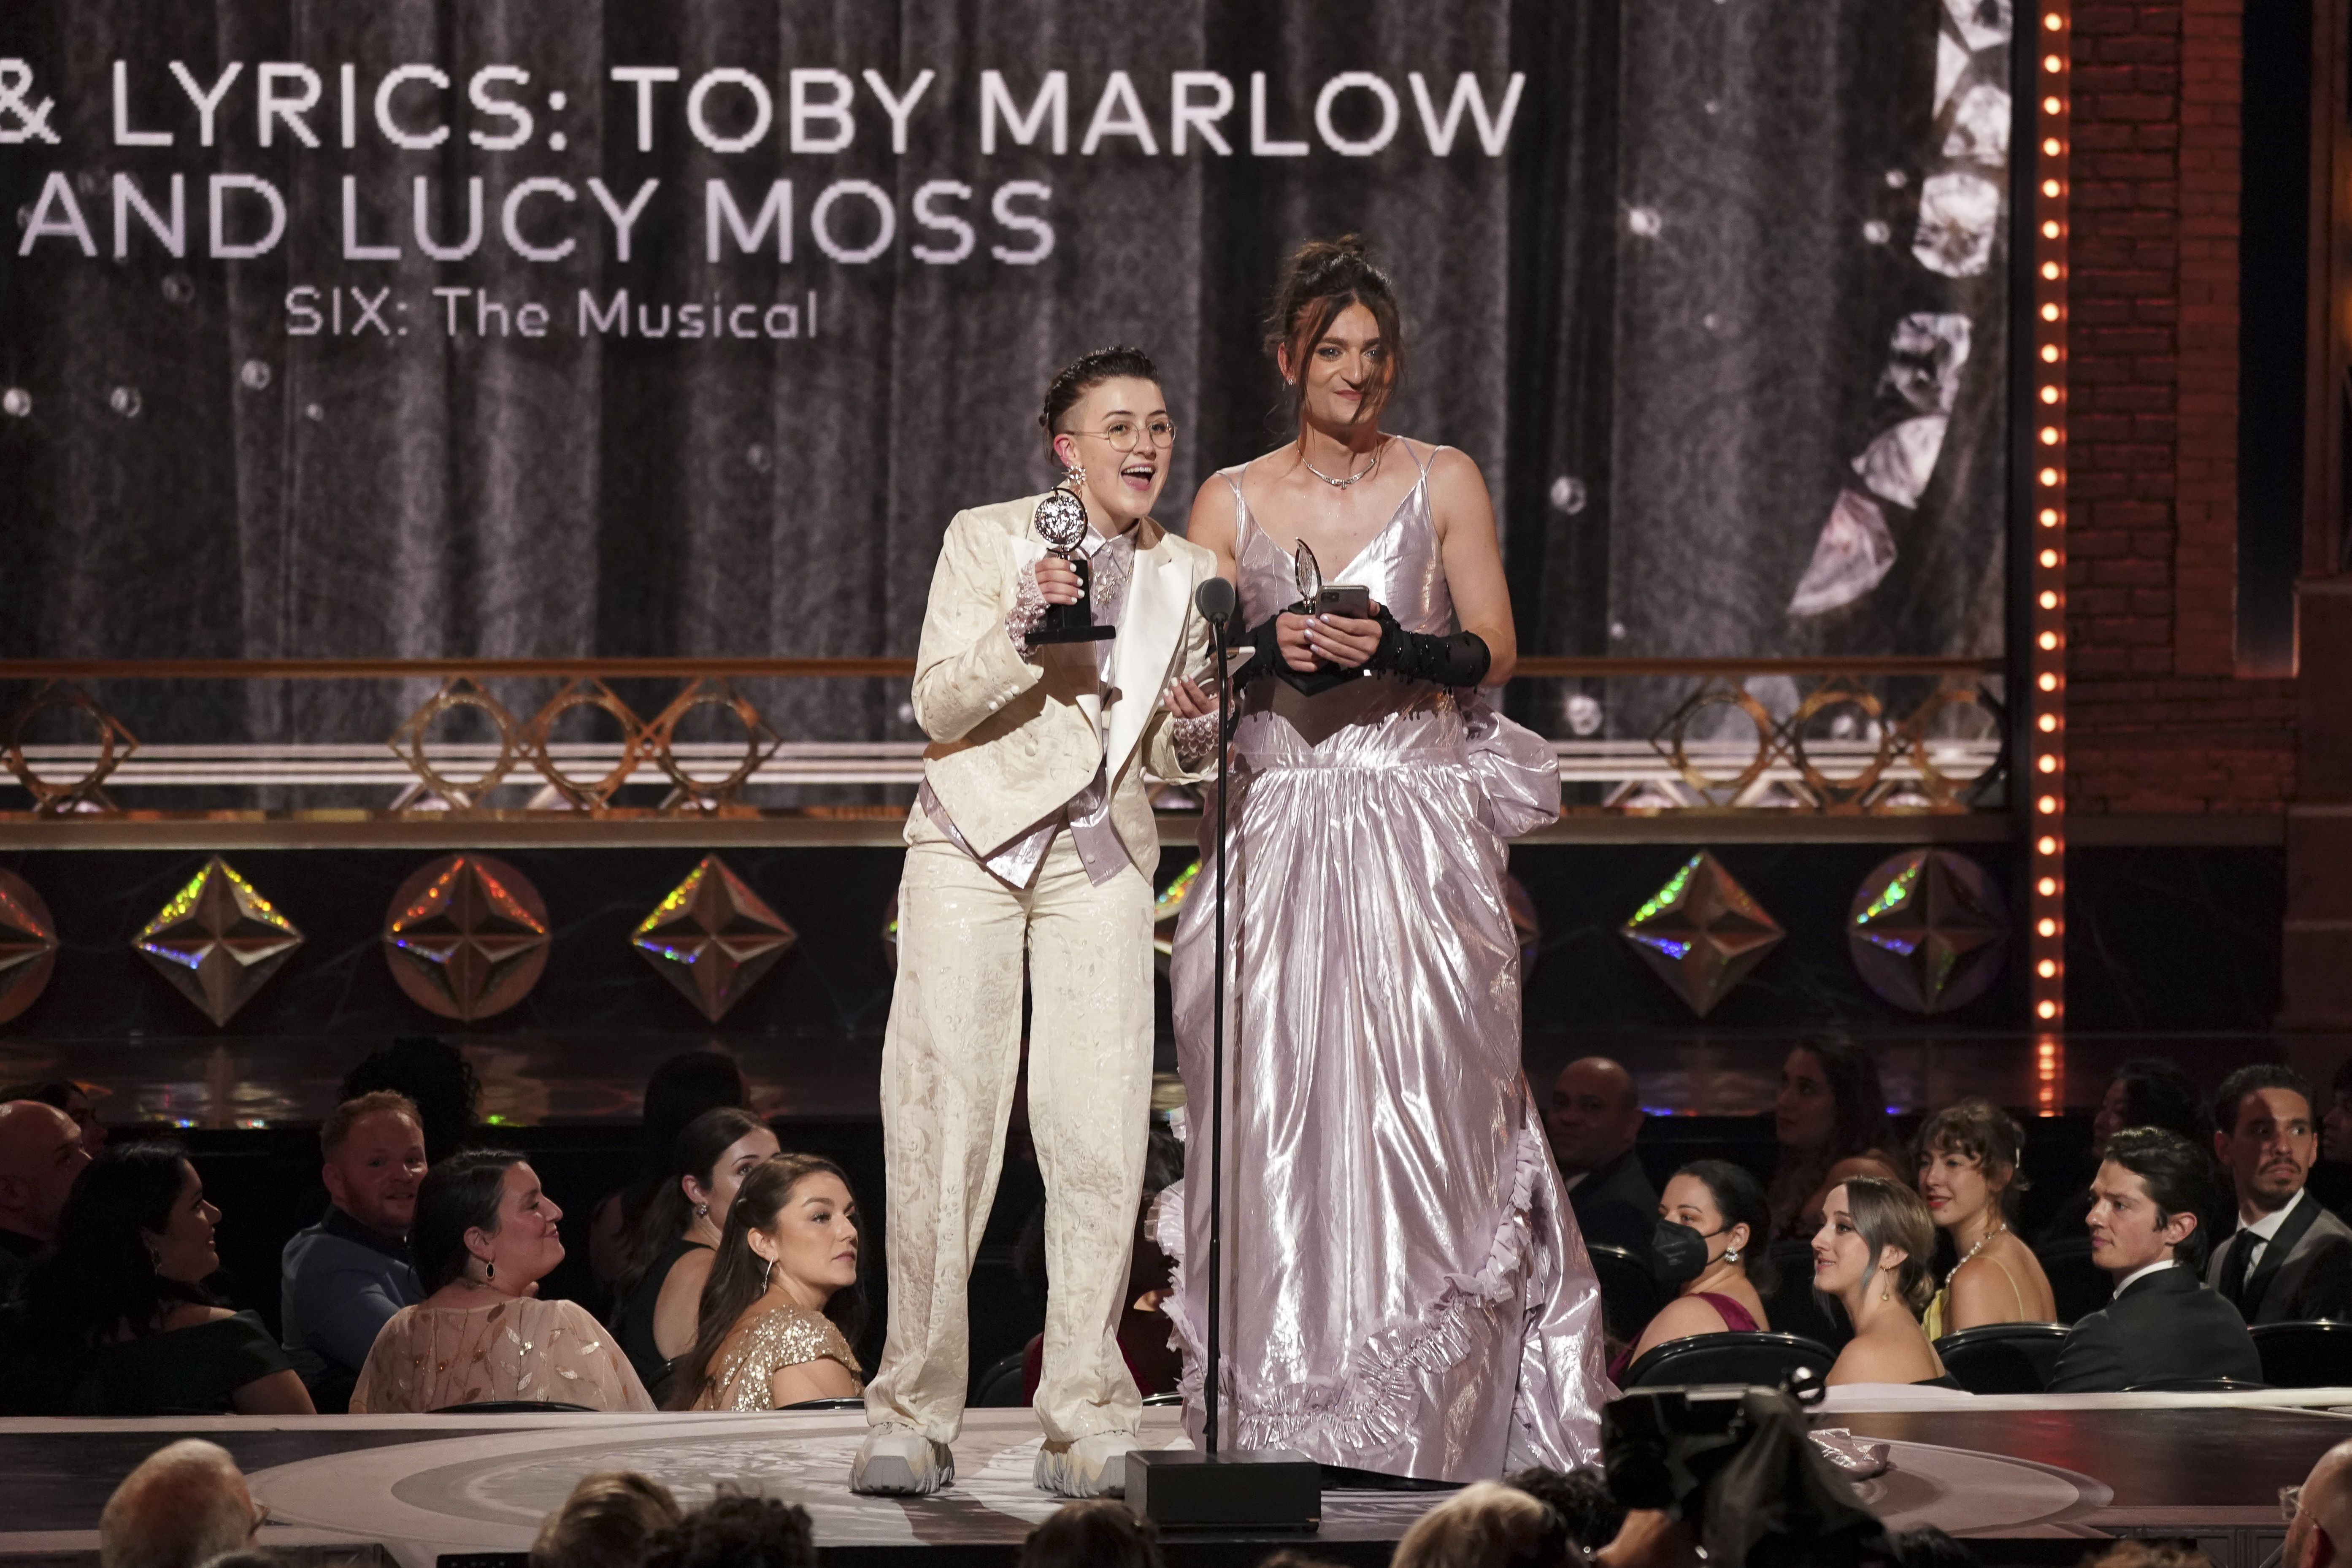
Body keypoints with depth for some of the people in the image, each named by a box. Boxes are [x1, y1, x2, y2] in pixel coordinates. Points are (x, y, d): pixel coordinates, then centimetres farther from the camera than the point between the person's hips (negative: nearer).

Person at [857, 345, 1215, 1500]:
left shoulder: (1184, 574, 12)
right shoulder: (987, 538, 1)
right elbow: (939, 704, -6)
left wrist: (1199, 732, -4)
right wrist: (1021, 634, -22)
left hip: (1101, 860, 3)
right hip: (973, 842, -3)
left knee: (1100, 1139, -7)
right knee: (942, 1127, -7)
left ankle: (1085, 1425, -3)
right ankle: (913, 1416, -2)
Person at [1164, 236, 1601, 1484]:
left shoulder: (1444, 484, 8)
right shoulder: (1232, 501, 10)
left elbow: (1493, 651, 4)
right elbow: (1188, 677, 8)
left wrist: (1396, 650, -14)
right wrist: (1272, 648, -11)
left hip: (1419, 829, -1)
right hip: (1280, 830, 1)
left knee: (1421, 1102, -8)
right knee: (1277, 1107, -5)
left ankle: (1426, 1413, -4)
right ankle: (1285, 1409, -2)